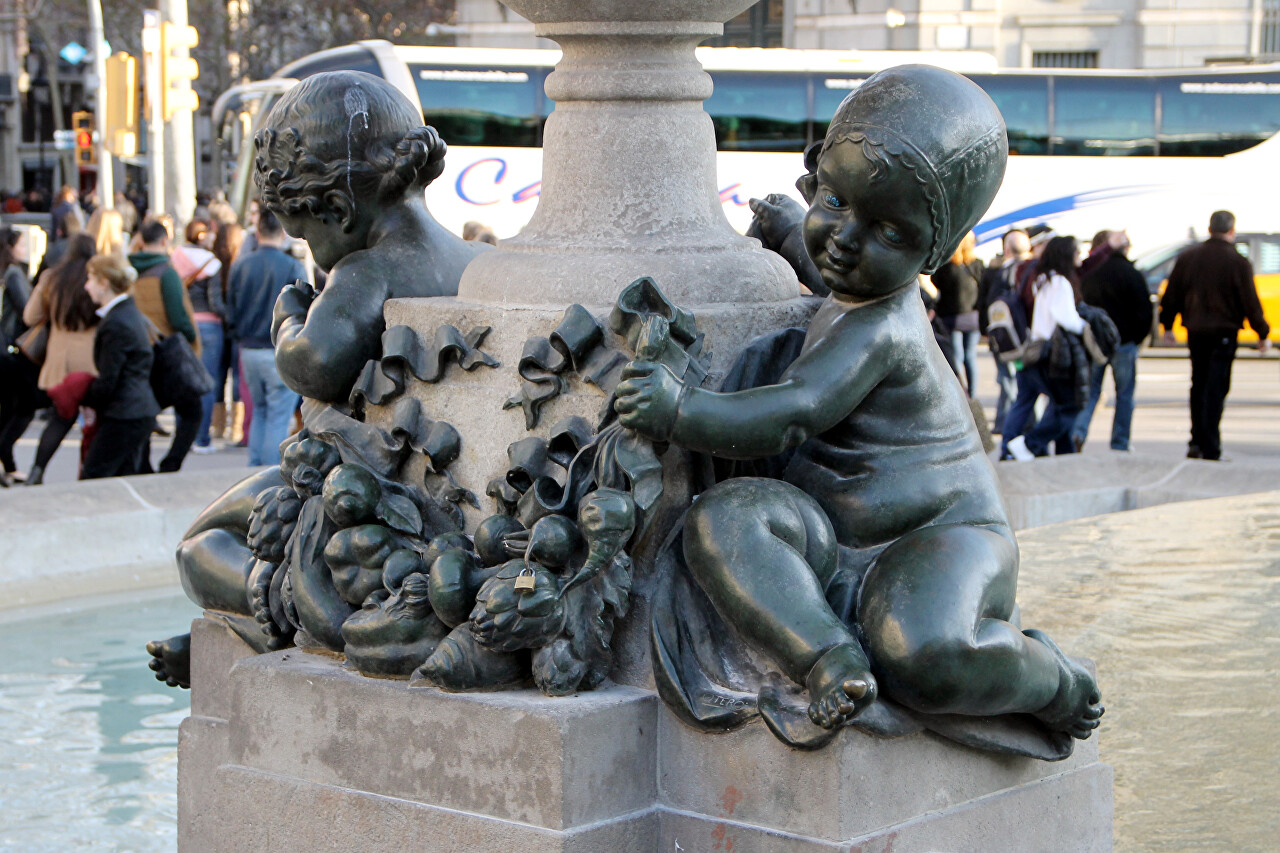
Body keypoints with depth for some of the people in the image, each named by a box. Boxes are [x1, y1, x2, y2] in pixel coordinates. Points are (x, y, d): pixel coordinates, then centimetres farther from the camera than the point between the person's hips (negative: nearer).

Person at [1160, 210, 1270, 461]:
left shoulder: (1187, 257, 5)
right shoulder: (1239, 263, -9)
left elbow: (1171, 296, 10)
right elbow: (1251, 303, -7)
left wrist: (1167, 325, 21)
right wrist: (1263, 334, 2)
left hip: (1195, 331, 4)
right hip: (1223, 333, -4)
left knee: (1199, 386, 17)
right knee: (1216, 390, -2)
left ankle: (1197, 442, 17)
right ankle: (1210, 449, -5)